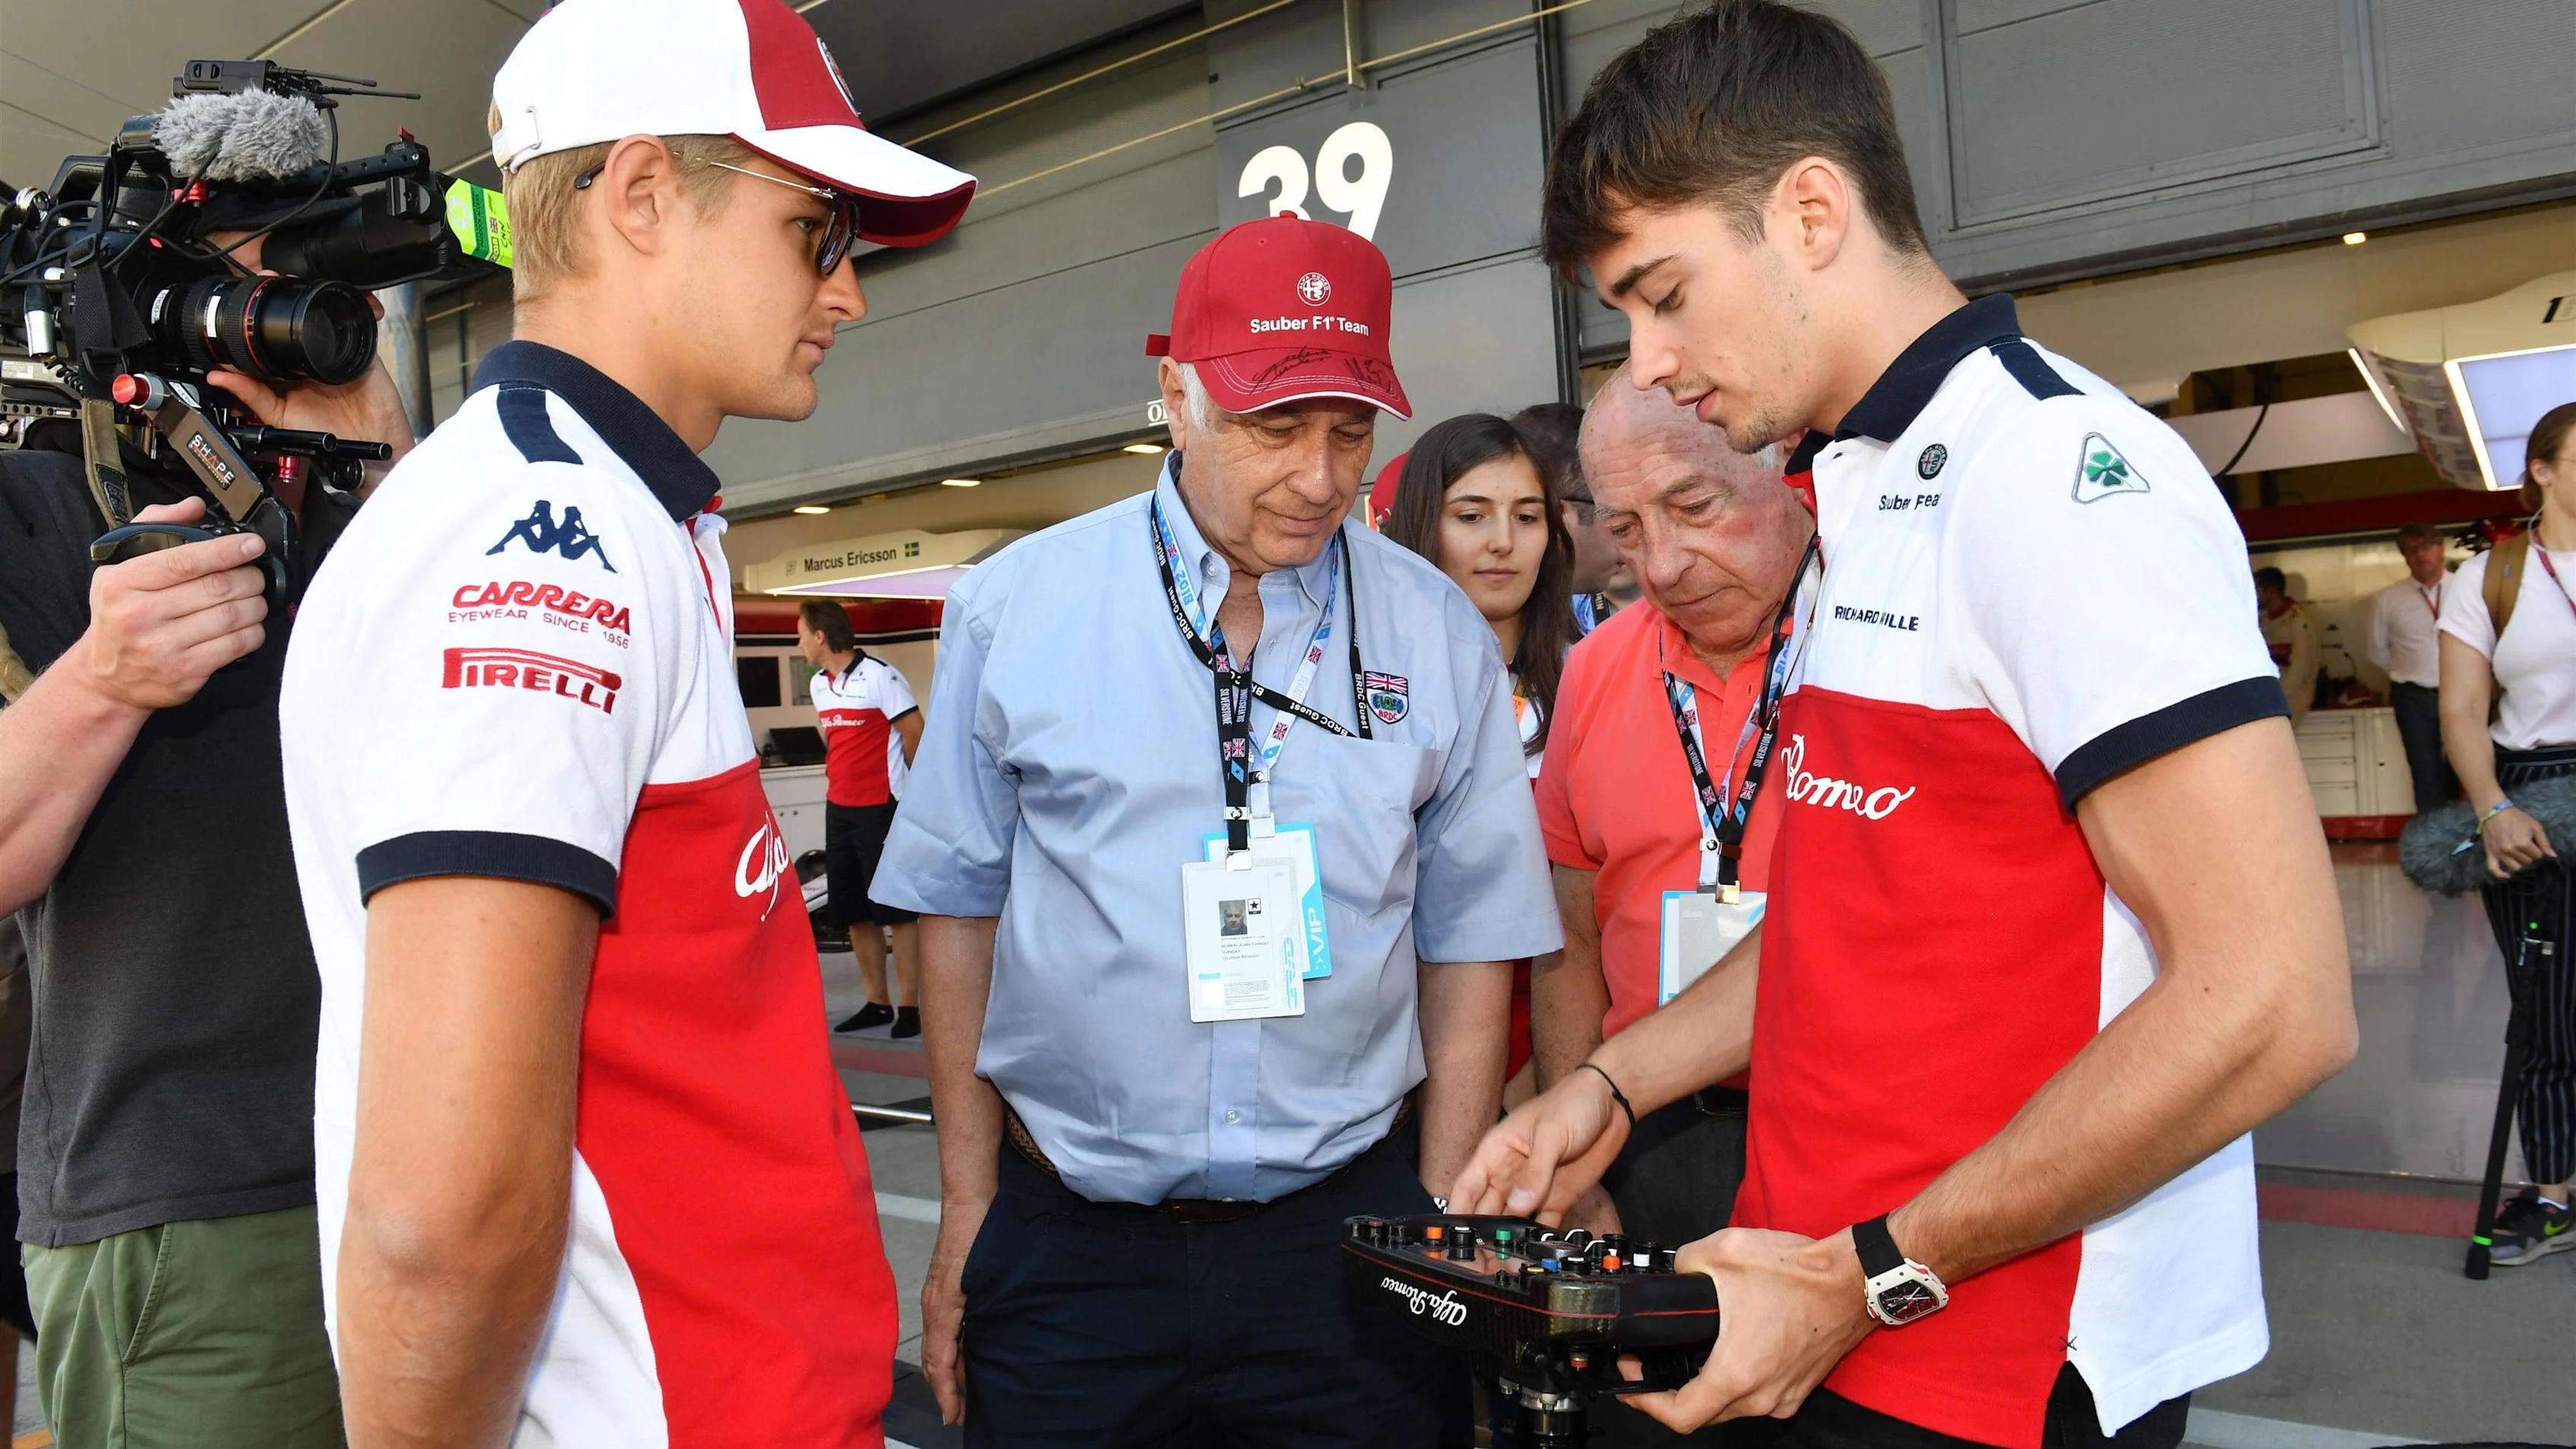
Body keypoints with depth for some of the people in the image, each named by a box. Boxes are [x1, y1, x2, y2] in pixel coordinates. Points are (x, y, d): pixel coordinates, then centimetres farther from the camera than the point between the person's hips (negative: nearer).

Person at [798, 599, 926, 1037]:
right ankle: (876, 1003, 18)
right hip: (838, 808, 8)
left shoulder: (880, 677, -13)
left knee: (896, 911, -4)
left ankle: (910, 1007, 2)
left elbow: (915, 734, -9)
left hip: (881, 810, -8)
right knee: (854, 914, 9)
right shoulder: (819, 684, 11)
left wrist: (907, 786, 2)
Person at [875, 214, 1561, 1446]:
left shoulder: (1440, 637, 0)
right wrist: (967, 1215, 3)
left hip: (1346, 1232, 1)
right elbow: (961, 914, 2)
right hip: (1068, 1241, 0)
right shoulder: (1014, 607, -3)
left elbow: (1467, 946, 4)